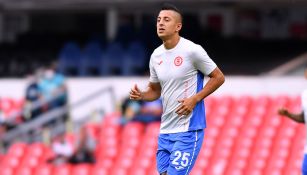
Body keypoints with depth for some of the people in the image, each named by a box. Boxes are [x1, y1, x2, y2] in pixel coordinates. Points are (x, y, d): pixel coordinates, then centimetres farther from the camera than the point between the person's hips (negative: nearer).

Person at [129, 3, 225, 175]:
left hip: (188, 130, -7)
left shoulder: (192, 50, -11)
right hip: (165, 130, 7)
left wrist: (195, 99, -13)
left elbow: (218, 77, -3)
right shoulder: (156, 56, 9)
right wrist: (141, 95, -1)